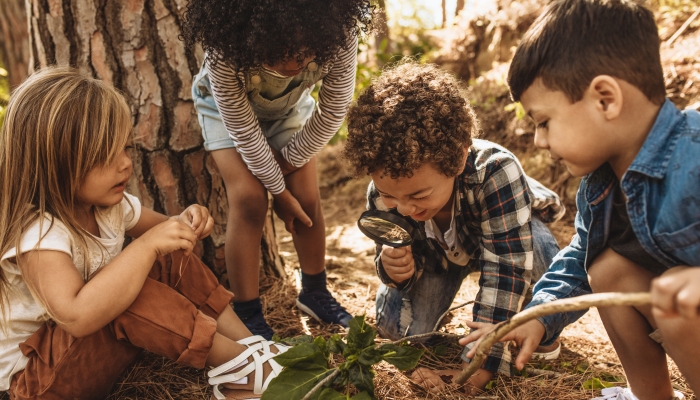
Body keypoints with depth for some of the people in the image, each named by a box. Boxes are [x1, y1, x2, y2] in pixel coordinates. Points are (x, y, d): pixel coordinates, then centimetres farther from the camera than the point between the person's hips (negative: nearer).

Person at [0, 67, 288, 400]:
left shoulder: (107, 203, -6)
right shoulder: (38, 234, -32)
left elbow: (157, 229, 10)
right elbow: (76, 316, -47)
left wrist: (183, 224, -15)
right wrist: (147, 246, -42)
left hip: (98, 340, 9)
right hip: (33, 373, -8)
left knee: (173, 261, -7)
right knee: (132, 296, -34)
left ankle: (251, 345, -8)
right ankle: (239, 365, -21)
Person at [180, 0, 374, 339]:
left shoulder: (339, 37, -37)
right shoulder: (225, 51, -41)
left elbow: (332, 113, -22)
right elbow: (243, 129, -28)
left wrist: (287, 161, -14)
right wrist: (279, 191, -20)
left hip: (290, 106, 3)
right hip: (227, 106, -2)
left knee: (307, 197, -4)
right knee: (248, 198, -18)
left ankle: (314, 292, 20)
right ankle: (247, 313, -4)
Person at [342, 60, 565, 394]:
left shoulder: (496, 172, -45)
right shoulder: (383, 194, -31)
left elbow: (506, 269, -43)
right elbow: (410, 263, -15)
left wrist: (479, 365, -44)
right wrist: (395, 267, -42)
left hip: (511, 234, -3)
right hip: (438, 250, 3)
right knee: (396, 327, -14)